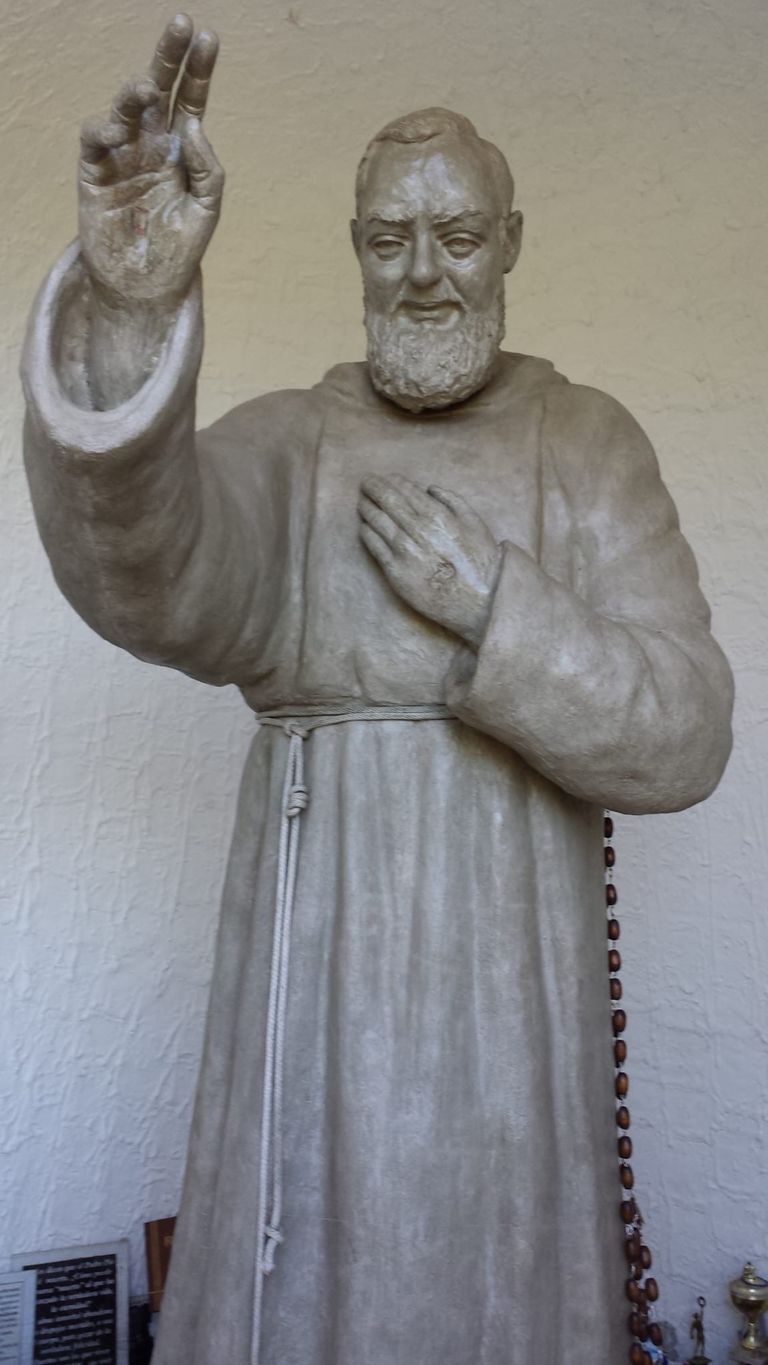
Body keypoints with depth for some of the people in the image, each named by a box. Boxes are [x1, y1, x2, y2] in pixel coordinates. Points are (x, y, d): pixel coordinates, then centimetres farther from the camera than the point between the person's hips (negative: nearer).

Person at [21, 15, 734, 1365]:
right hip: (321, 943, 1)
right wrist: (129, 310, -36)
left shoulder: (589, 443, 2)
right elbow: (151, 572, -20)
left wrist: (488, 603, -16)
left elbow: (681, 737, -4)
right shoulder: (285, 441, 4)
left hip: (506, 945, 0)